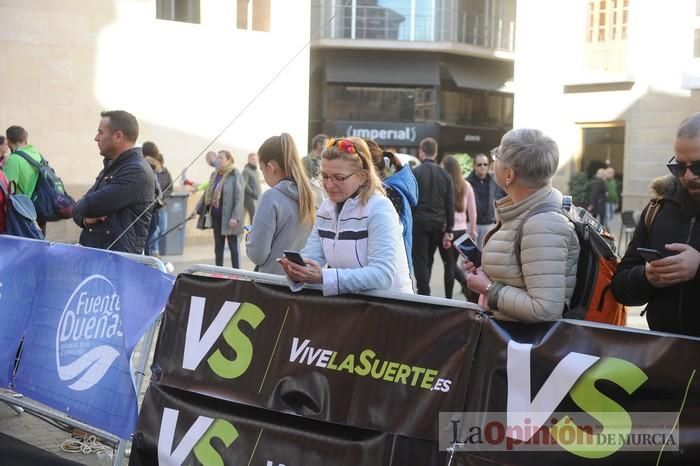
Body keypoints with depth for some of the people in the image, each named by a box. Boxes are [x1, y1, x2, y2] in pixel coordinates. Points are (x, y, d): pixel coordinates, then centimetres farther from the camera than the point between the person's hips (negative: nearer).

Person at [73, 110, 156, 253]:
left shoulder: (137, 171, -15)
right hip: (92, 254, 9)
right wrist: (85, 219, -7)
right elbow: (79, 210, 16)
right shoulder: (110, 168, 18)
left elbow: (91, 205, -20)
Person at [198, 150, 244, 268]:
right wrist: (198, 209, 13)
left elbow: (239, 198, -16)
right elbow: (207, 194, 17)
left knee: (233, 245, 1)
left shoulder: (235, 175, -11)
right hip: (216, 216, 7)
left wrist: (235, 217, -22)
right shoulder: (214, 175, 10)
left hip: (228, 217, -7)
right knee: (218, 246, 13)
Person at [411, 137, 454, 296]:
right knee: (428, 259, 18)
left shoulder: (415, 173, -7)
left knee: (420, 261, -1)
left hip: (419, 222, -5)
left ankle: (424, 295, -7)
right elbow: (450, 205, 5)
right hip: (438, 223, 5)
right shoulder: (445, 175, 6)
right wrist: (448, 231, 8)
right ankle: (424, 292, 27)